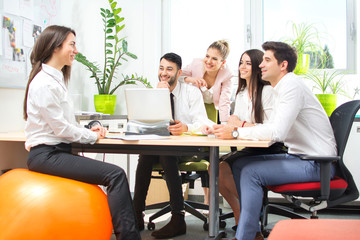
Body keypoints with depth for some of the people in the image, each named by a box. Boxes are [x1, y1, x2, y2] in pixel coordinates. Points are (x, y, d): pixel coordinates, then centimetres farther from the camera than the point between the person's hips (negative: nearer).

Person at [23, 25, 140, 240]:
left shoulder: (57, 79, 17)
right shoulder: (44, 83, -14)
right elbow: (60, 127, -16)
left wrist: (89, 131, 2)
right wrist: (92, 136, -4)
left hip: (58, 151, 10)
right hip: (46, 154, -10)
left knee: (115, 175, -1)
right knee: (115, 174, -20)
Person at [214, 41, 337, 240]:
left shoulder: (291, 86, -17)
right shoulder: (282, 88, 14)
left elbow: (278, 132, -28)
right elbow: (272, 127, 18)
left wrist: (236, 132, -21)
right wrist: (242, 126, 2)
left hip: (315, 162, -10)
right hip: (299, 155, 10)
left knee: (251, 172, -22)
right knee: (239, 165, 4)